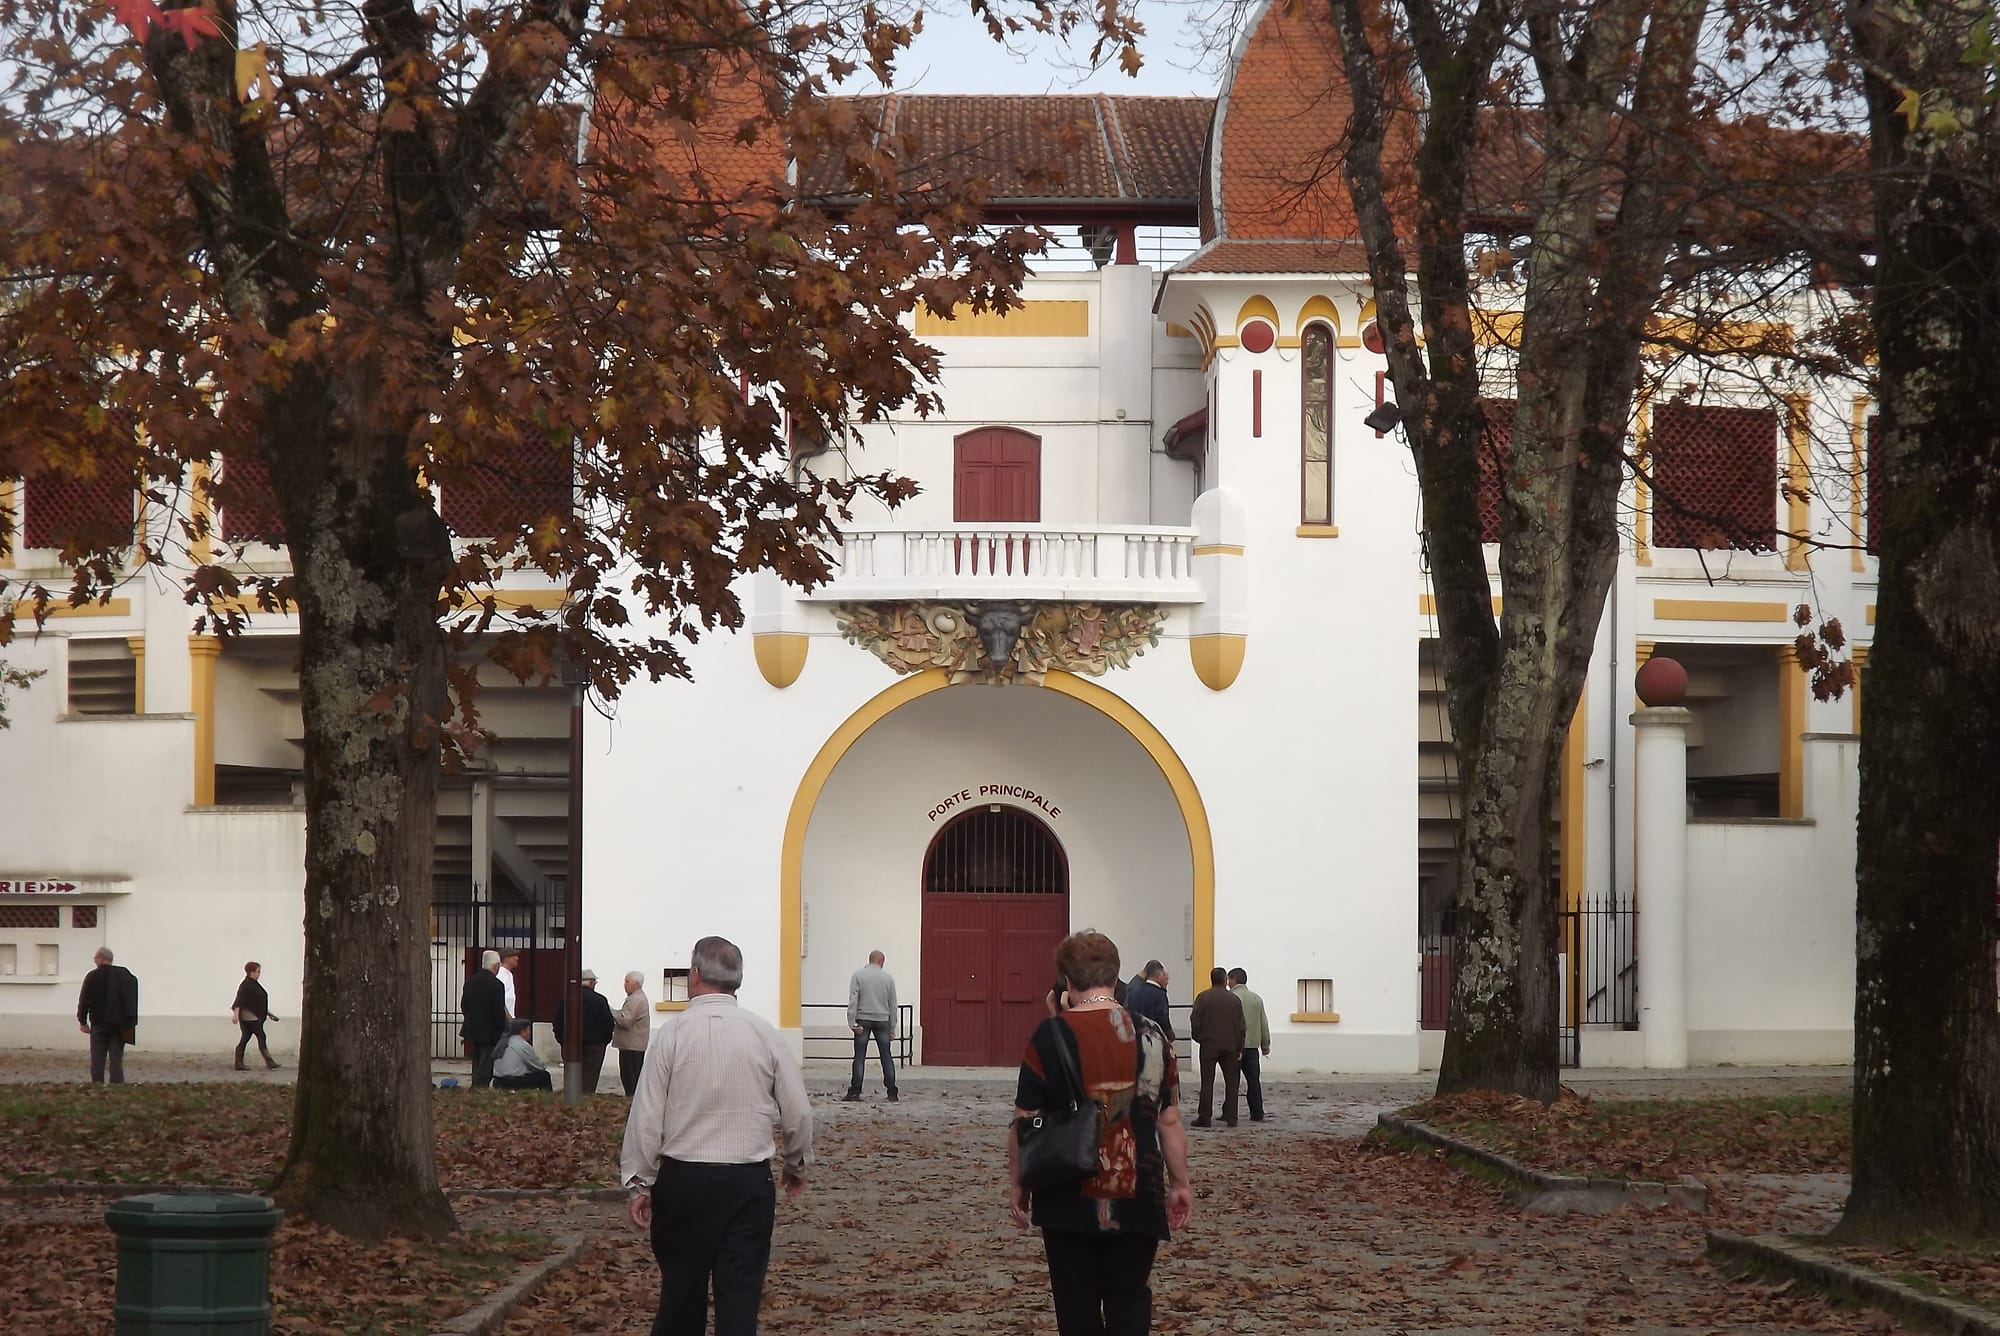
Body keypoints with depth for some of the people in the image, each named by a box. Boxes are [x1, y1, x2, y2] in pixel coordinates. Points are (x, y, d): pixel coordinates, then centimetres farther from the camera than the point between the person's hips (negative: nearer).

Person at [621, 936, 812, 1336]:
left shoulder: (673, 1032, -7)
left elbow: (647, 1115, -7)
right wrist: (798, 1165, 23)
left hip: (684, 1180, -1)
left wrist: (638, 1182, 2)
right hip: (749, 1182, 1)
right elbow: (798, 1112, 5)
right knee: (740, 1295, 2)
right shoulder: (764, 1034, -1)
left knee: (682, 1289, 10)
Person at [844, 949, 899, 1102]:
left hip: (863, 1021, -1)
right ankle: (892, 1093, 4)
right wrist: (892, 1029, 14)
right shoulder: (888, 977, 6)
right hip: (882, 1021, 1)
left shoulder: (858, 975, 0)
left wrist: (852, 1022, -10)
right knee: (886, 1057, 5)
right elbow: (893, 1005, 9)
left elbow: (853, 999, -9)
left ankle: (854, 1092, -1)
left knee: (859, 1057, 0)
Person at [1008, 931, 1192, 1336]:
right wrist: (1180, 1184, 12)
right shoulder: (1151, 1036, -2)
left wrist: (1017, 1184, 6)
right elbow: (1169, 1121, 1)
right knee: (1129, 1299, 9)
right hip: (1137, 1197, 1)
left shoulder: (1049, 1037, -8)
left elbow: (1024, 1122, -6)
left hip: (1068, 1200, -1)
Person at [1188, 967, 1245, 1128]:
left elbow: (1195, 1021, -7)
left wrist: (1198, 1038, 9)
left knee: (1207, 1082, 0)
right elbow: (1241, 1026, 5)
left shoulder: (1203, 997, -3)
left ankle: (1204, 1117, -4)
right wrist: (1239, 1047, 14)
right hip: (1230, 1046, 2)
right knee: (1231, 1082, 9)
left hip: (1208, 1045, -2)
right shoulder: (1234, 999, 3)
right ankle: (1230, 1117, 6)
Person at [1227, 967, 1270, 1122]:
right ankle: (1257, 1114, 4)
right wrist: (1265, 1046, 18)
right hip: (1253, 1045, 5)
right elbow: (1264, 1024, 11)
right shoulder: (1257, 999, 10)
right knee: (1254, 1080, 7)